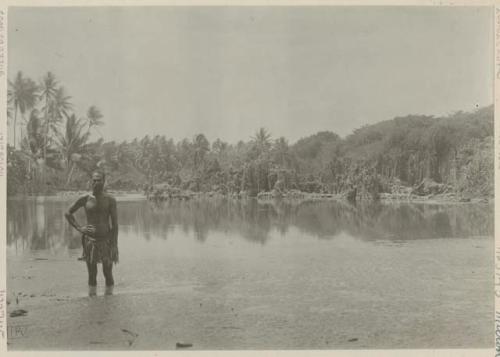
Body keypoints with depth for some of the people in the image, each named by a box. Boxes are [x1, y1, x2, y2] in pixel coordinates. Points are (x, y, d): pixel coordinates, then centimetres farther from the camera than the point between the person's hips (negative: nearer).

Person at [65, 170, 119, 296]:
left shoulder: (110, 200, -1)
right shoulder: (85, 199, 2)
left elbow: (115, 223, -2)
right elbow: (68, 213, 13)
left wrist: (115, 245, -8)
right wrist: (79, 228, 1)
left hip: (106, 240, -1)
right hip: (90, 240, 1)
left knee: (108, 273, 3)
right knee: (92, 274, 4)